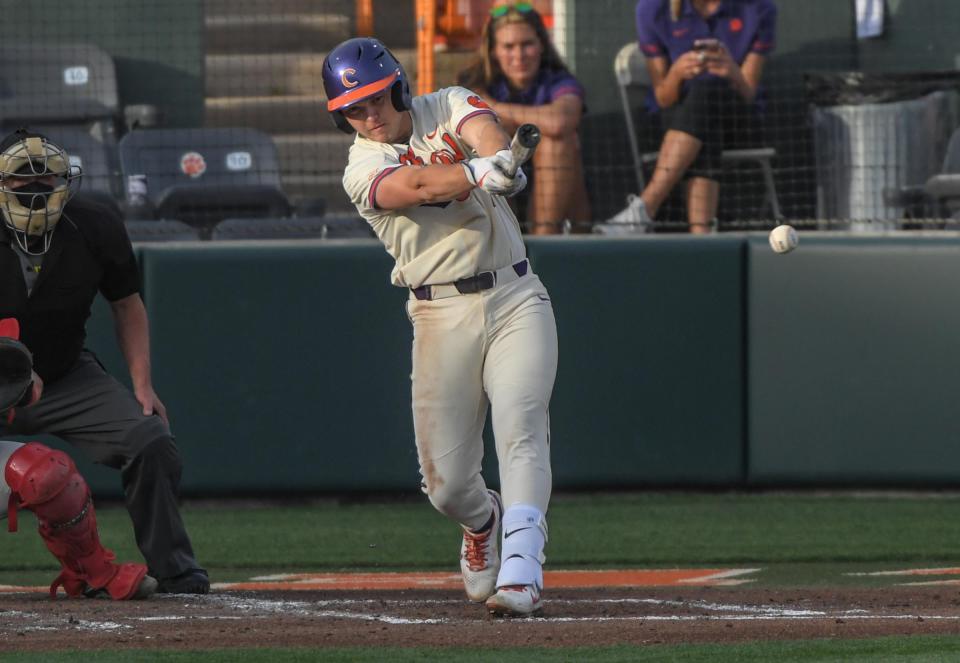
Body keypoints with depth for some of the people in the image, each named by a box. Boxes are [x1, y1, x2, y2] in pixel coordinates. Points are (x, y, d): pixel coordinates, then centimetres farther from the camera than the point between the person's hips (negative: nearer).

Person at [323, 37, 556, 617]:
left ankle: (521, 569, -30)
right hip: (442, 317, 0)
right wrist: (483, 174, -43)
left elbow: (484, 129, -17)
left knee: (520, 428, -22)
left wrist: (498, 154, -42)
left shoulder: (449, 108, 6)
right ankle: (482, 521, 35)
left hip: (515, 301, 0)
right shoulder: (363, 169, -2)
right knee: (445, 483, 0)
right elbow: (417, 186, -23)